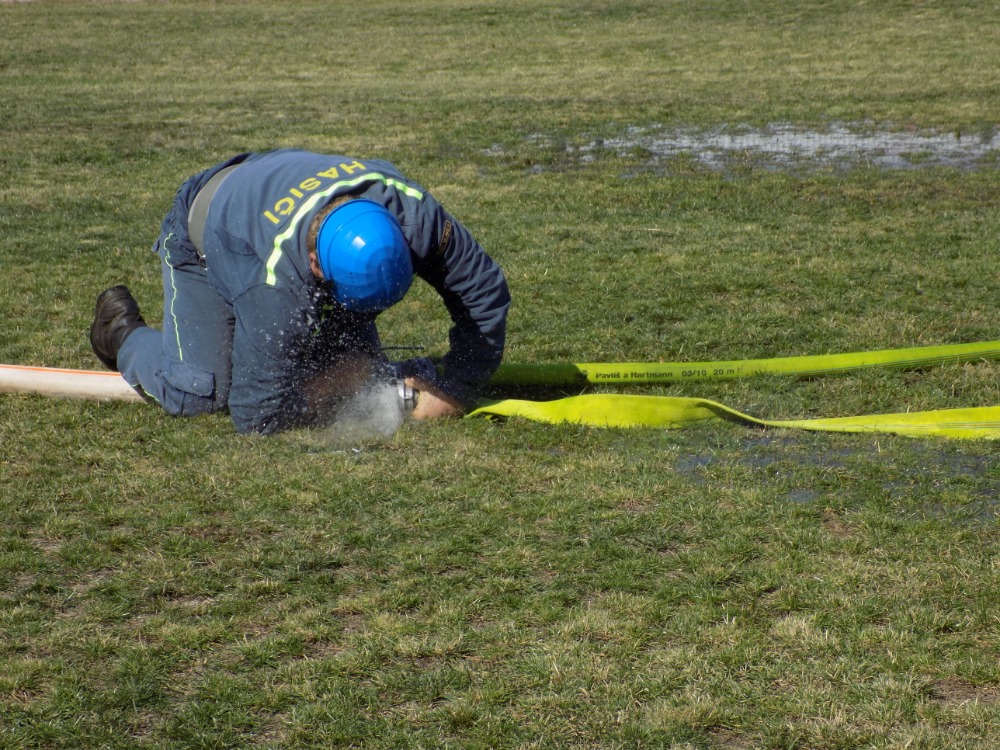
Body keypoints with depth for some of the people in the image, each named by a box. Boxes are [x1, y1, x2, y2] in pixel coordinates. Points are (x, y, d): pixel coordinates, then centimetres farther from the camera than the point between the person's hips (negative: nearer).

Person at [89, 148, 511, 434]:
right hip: (203, 240, -5)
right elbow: (257, 416, -40)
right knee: (201, 393, -17)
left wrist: (456, 389, -25)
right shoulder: (278, 282, -49)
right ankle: (123, 332, 15)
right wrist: (337, 393, -31)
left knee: (362, 372, 2)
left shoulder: (415, 214, -39)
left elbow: (485, 291, -23)